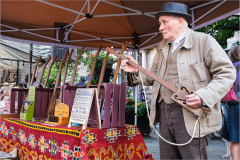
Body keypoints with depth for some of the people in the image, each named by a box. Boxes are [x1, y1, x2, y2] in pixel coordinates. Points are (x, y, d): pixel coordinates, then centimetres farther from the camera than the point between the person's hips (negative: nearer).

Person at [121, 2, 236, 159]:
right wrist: (136, 71, 1)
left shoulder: (203, 40, -5)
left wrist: (204, 96, -22)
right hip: (164, 112, 7)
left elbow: (227, 73, -9)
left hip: (192, 115, -6)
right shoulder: (162, 47, 16)